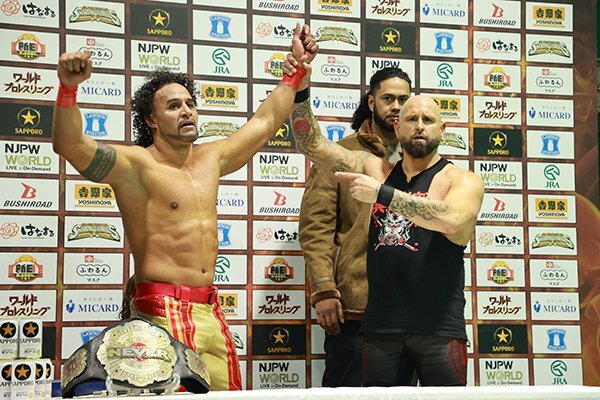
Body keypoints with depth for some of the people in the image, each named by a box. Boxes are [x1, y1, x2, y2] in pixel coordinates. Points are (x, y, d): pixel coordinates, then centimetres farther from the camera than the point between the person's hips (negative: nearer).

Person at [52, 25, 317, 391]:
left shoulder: (210, 159, 16)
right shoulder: (136, 165, -6)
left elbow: (265, 121, 27)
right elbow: (70, 144, -20)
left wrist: (297, 67, 30)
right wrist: (69, 88, -35)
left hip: (210, 310, 7)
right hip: (162, 311, -7)